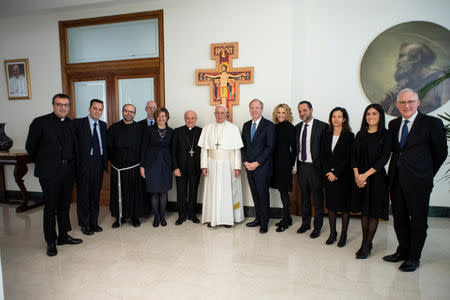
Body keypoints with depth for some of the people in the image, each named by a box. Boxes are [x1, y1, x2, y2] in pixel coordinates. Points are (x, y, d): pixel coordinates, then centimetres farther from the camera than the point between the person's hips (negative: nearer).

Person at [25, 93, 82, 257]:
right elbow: (30, 146, 0)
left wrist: (70, 162, 9)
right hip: (49, 173, -4)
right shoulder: (40, 122, -6)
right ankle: (50, 242, 19)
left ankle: (63, 236, 29)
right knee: (50, 208, 5)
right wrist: (41, 162, 8)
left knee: (64, 206, 15)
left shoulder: (72, 124, 7)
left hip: (68, 171, 4)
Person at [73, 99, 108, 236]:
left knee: (95, 194, 14)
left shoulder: (103, 125, 10)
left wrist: (105, 161, 6)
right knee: (83, 194, 6)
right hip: (84, 164, -4)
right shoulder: (78, 123, -5)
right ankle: (84, 224, 22)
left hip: (99, 163, 5)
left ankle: (94, 222, 28)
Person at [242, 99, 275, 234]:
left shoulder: (269, 125, -5)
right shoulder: (246, 125, 13)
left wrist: (256, 163, -15)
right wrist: (246, 161, -1)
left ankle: (264, 223, 15)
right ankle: (258, 219, 26)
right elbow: (243, 145, 13)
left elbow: (269, 147, -11)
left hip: (262, 167, -5)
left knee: (263, 195, 2)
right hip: (249, 166, 5)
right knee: (255, 194, 13)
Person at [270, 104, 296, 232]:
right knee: (282, 191, 13)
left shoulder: (290, 128, -7)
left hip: (285, 164, -6)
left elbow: (294, 147, -7)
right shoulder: (275, 127, 9)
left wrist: (291, 163, -6)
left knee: (283, 192, 0)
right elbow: (273, 146, 12)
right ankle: (287, 218, 26)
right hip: (276, 164, 6)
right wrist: (273, 162, 8)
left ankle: (285, 221, 13)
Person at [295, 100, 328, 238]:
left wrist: (323, 167, -14)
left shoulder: (322, 126, -9)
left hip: (315, 167, -5)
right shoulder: (297, 127, 8)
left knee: (317, 198, 7)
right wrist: (297, 163, 6)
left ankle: (317, 226, 23)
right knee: (304, 197, 17)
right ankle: (305, 223, 33)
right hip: (301, 166, 5)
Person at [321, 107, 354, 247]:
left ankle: (343, 234, 18)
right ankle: (332, 233, 22)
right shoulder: (327, 135, 8)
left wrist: (336, 173, -14)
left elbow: (348, 158, -10)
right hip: (329, 176, 4)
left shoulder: (349, 136, -5)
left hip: (344, 176, -4)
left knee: (345, 206, 5)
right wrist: (328, 172, -6)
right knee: (330, 204, 9)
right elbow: (323, 156, 5)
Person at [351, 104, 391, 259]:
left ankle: (367, 246, 13)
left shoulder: (385, 136, -3)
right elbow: (353, 156, 5)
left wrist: (366, 175, -16)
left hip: (376, 178, -4)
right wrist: (357, 175, -8)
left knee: (373, 213, 3)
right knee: (364, 211, 11)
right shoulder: (360, 135, 10)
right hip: (360, 178, 4)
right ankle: (365, 243, 22)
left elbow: (383, 159, -11)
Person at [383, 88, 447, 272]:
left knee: (418, 220, 7)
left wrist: (427, 173, 6)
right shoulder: (393, 124, 10)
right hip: (396, 179, 5)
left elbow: (441, 153, 1)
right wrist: (395, 170, 10)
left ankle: (414, 258, 22)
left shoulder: (432, 123, -5)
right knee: (399, 218, 15)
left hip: (418, 181, -5)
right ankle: (402, 251, 33)